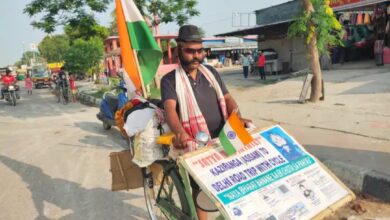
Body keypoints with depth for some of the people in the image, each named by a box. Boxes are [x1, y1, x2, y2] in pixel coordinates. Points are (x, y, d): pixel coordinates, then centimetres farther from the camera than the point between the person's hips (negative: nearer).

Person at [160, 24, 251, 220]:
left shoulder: (211, 72, 9)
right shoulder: (170, 80, -6)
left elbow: (227, 98, 7)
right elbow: (170, 108, -21)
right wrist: (179, 132, -42)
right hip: (195, 146, -4)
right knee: (200, 189, 8)